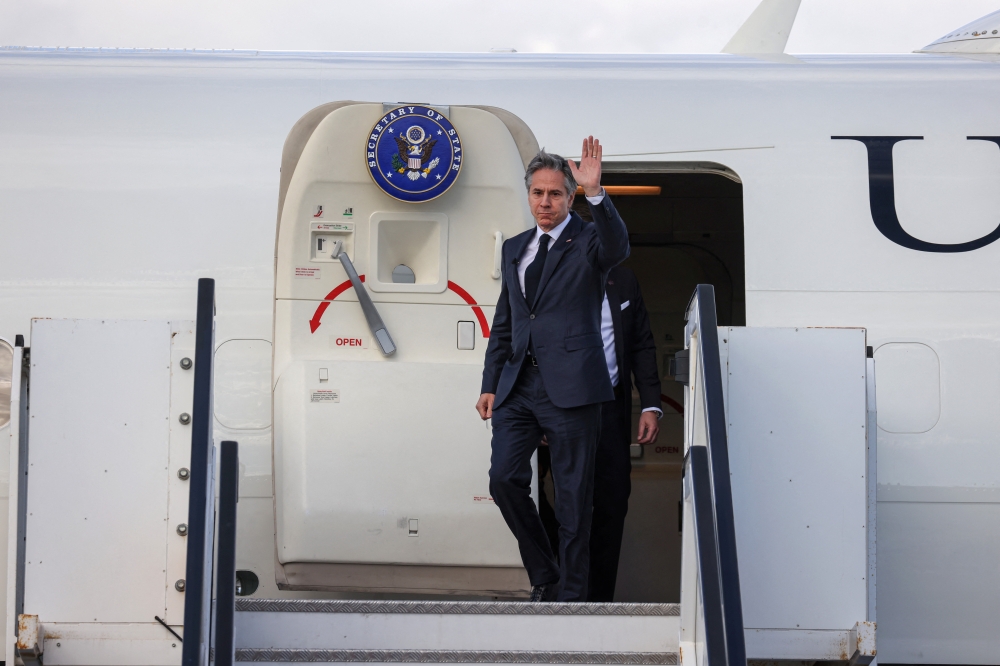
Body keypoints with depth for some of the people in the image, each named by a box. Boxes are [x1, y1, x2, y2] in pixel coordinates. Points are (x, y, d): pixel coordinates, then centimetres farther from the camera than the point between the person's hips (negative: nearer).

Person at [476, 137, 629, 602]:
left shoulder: (588, 241, 1)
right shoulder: (515, 248, 17)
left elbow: (617, 248, -25)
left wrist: (595, 192, -38)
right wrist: (490, 385, 14)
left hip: (570, 386, -5)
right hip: (518, 386, 5)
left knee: (573, 496, -1)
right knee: (505, 480, -1)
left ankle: (572, 594, 11)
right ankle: (544, 578, 17)